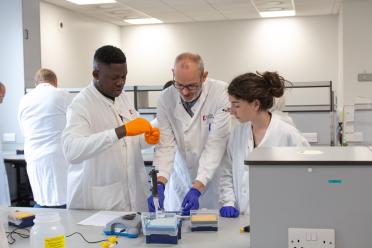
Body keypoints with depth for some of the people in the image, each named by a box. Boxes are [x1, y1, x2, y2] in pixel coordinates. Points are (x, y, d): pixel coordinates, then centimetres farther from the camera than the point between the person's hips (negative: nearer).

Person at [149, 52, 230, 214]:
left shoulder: (221, 93, -17)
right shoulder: (165, 99, -9)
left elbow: (215, 145, -21)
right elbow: (165, 145, -11)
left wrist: (197, 188, -28)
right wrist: (160, 183, -27)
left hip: (215, 178, -2)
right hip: (181, 181, 2)